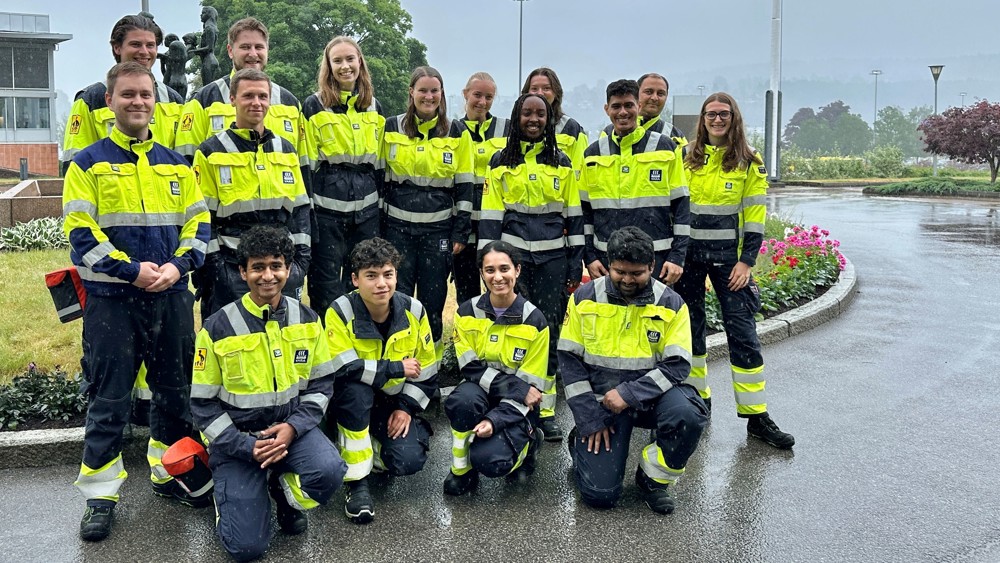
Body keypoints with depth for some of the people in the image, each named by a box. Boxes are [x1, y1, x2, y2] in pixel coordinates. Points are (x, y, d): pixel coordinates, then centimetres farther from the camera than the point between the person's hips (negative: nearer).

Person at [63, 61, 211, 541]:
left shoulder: (175, 164, 11)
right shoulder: (89, 164, -1)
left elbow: (198, 221, 9)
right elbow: (80, 232, -8)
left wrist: (179, 264, -9)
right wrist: (132, 270, -17)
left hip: (172, 295, 4)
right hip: (111, 299, -4)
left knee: (175, 390, 12)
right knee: (108, 400, 1)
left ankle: (170, 473, 29)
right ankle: (100, 495, 13)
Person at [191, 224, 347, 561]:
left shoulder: (307, 320, -2)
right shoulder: (217, 329, -11)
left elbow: (322, 384, 2)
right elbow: (204, 404, -5)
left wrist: (293, 427, -15)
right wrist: (246, 446, -17)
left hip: (292, 425, 2)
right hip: (237, 436, -2)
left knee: (330, 472, -29)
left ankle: (283, 491, 5)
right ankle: (230, 491, 20)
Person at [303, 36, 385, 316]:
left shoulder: (374, 107, 12)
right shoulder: (314, 106, -1)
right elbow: (306, 164, -3)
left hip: (366, 210, 4)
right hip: (326, 208, -4)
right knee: (327, 289, 2)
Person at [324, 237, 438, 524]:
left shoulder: (413, 310, -7)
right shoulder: (341, 311, -18)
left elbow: (427, 370, 1)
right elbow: (343, 369, -29)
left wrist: (406, 407, -9)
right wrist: (397, 368, -24)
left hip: (394, 402, 2)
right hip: (352, 402, -2)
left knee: (410, 460, -23)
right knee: (355, 388, -38)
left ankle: (372, 449, 15)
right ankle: (356, 483, -23)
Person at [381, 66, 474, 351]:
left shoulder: (457, 133, 3)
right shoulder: (392, 128, 4)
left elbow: (465, 186, 4)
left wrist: (461, 232, -1)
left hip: (439, 228, 0)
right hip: (398, 227, 0)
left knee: (433, 298, 5)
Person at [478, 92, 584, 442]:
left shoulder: (561, 163, 9)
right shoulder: (501, 162, 6)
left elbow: (574, 216, 8)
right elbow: (490, 216, 3)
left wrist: (575, 264, 4)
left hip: (552, 257, 1)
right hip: (513, 253, -1)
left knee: (549, 328, 3)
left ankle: (546, 410, 11)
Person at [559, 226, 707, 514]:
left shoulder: (671, 304, -5)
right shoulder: (585, 298, -3)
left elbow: (677, 365, -9)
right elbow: (569, 358, -2)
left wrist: (630, 393, -22)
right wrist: (589, 417, -8)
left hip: (651, 395, 1)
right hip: (601, 398, -1)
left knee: (688, 415, -34)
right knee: (600, 493, -13)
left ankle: (653, 477, -4)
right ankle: (582, 441, 22)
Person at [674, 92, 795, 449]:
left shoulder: (749, 164, 2)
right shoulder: (686, 159, 6)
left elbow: (755, 216, 0)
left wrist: (746, 260, -8)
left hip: (728, 256, -2)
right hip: (688, 255, 2)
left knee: (743, 333, -4)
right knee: (689, 328, 8)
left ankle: (756, 416, 1)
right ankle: (697, 399, 25)